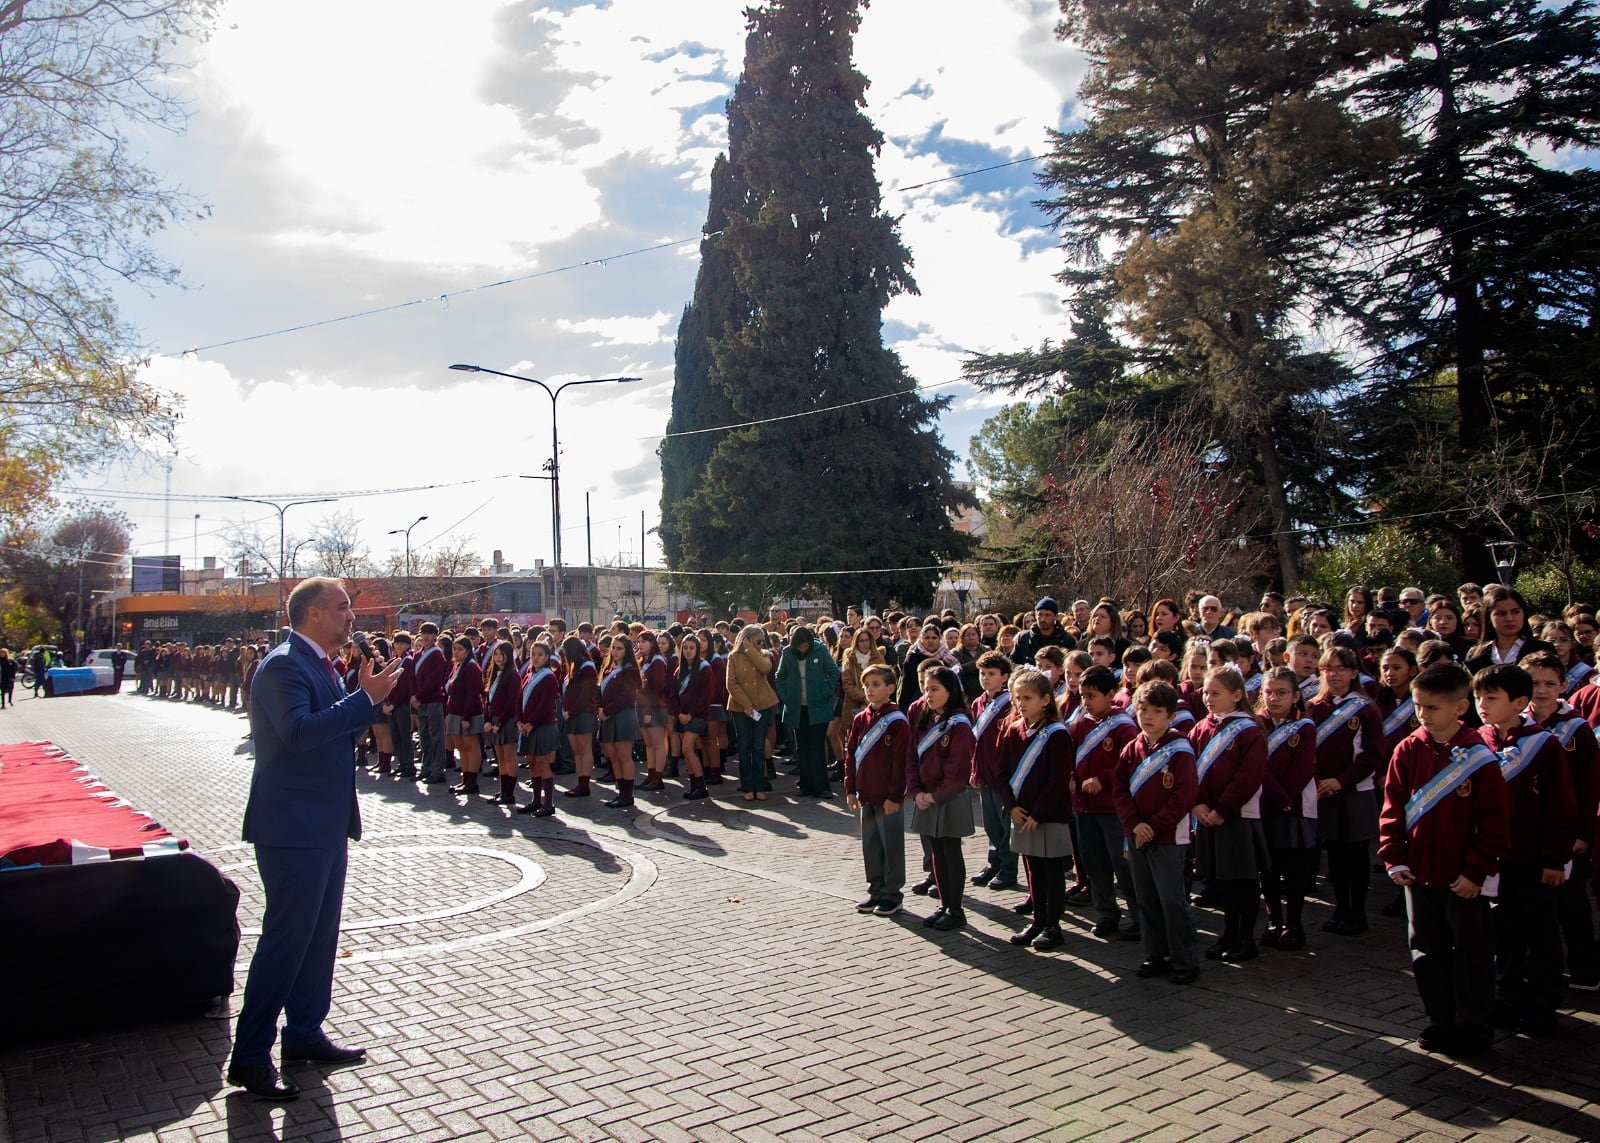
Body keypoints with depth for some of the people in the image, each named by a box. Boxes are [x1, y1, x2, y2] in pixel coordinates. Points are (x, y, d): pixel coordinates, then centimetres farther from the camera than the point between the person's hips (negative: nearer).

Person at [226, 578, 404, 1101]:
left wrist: (365, 696, 1)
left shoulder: (321, 665, 14)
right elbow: (300, 731, -30)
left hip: (325, 826, 10)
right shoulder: (283, 666, -16)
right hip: (293, 827, -10)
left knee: (320, 934, 16)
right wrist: (365, 698, -28)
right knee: (286, 939, -5)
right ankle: (250, 1057, 5)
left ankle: (305, 1032, 28)